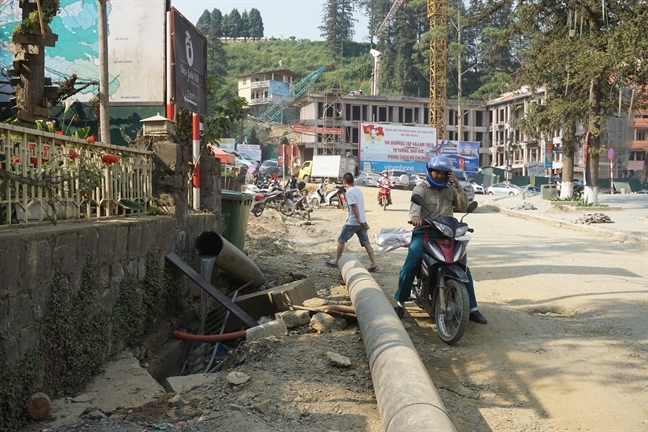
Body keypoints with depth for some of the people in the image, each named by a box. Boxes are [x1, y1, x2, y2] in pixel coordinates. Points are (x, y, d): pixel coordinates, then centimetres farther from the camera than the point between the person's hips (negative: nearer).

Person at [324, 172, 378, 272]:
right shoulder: (358, 190, 13)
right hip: (362, 221, 8)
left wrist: (358, 220, -26)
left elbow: (354, 206, -22)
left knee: (341, 240, 7)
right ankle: (374, 264, -2)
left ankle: (336, 261, 16)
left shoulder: (349, 192, -13)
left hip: (353, 222, -8)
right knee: (366, 243, 4)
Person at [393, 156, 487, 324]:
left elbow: (463, 207, 3)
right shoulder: (421, 188, 0)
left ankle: (472, 308, 7)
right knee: (409, 266, -18)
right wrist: (415, 215, -44)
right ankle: (400, 303, -1)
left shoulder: (451, 189, 12)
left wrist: (458, 188, -9)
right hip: (423, 232, -3)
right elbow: (415, 203, -21)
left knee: (463, 268, -3)